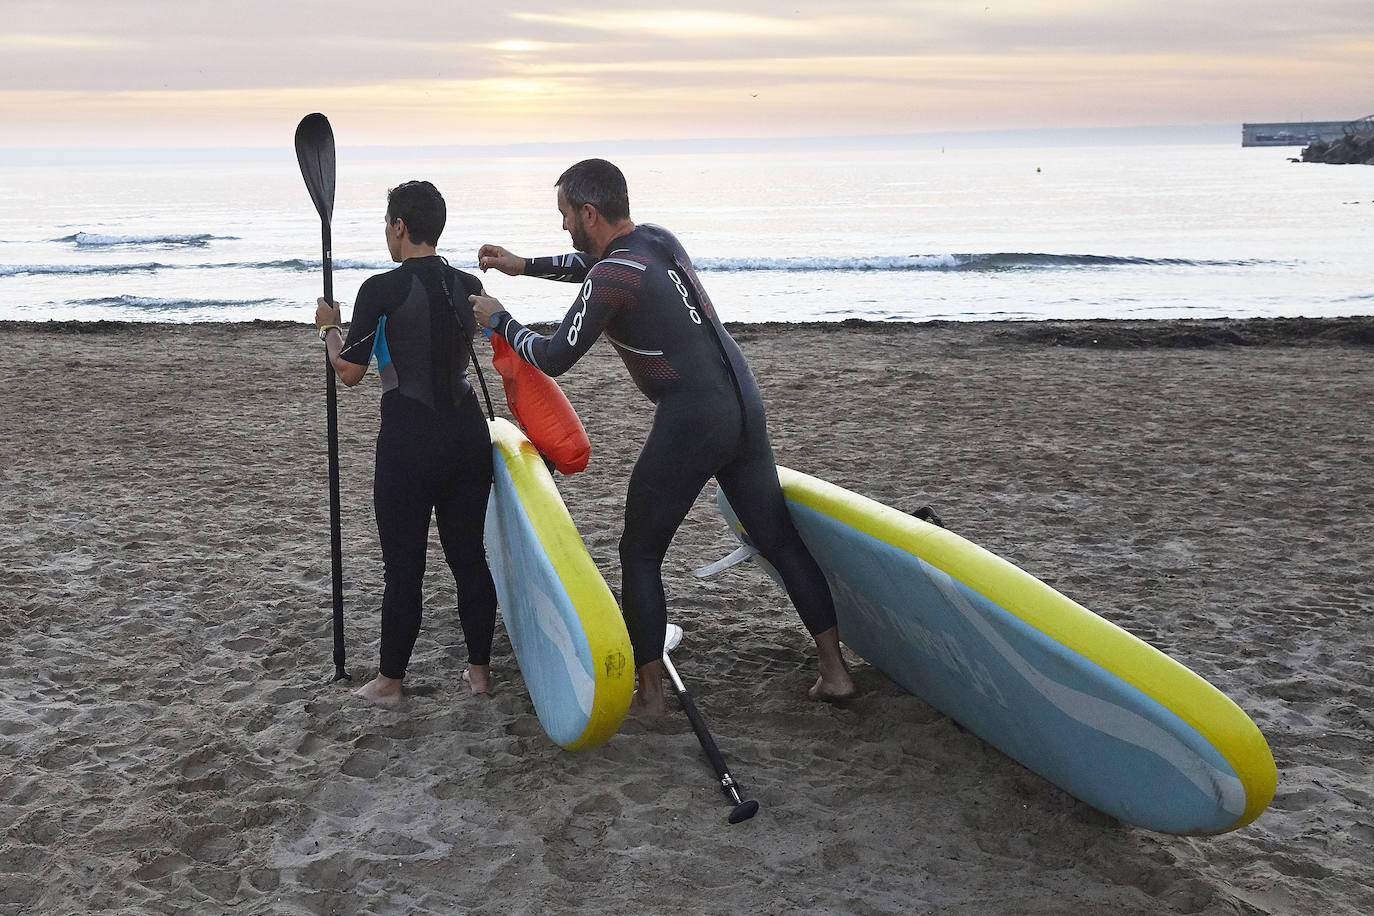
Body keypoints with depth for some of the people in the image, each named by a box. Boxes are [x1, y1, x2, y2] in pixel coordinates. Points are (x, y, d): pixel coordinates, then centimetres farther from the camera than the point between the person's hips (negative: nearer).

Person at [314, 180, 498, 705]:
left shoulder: (381, 291, -13)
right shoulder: (470, 287, 4)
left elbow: (349, 373, -7)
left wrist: (329, 328, 11)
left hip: (409, 442, -5)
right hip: (468, 435, 5)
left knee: (403, 566, 5)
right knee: (469, 556, 13)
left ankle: (390, 681, 18)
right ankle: (479, 669, 23)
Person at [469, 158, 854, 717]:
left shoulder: (612, 279, -14)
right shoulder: (658, 239, 11)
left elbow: (554, 359, -10)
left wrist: (498, 320, 6)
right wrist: (524, 266, 33)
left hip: (690, 423, -8)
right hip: (744, 406, 8)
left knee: (640, 554, 8)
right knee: (779, 540, 14)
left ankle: (649, 694, 13)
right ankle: (834, 672, 18)